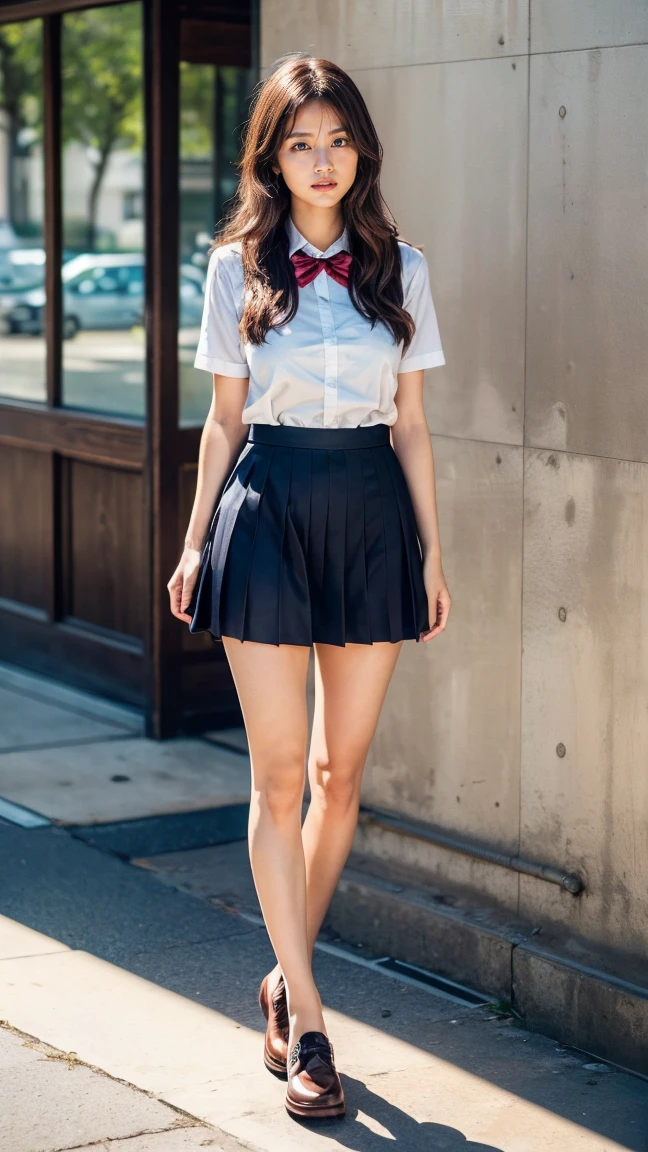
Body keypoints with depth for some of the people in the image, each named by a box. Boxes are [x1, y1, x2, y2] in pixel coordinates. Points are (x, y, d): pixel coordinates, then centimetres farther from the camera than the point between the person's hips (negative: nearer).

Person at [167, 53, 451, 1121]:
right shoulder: (238, 267, 3)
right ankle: (308, 1022, 3)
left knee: (341, 773, 7)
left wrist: (433, 552, 5)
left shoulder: (398, 266, 6)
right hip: (267, 510, -1)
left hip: (372, 515, 2)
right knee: (279, 775, -3)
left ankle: (287, 975, 26)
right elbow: (224, 418, 7)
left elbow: (411, 421, 7)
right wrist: (195, 541, 5)